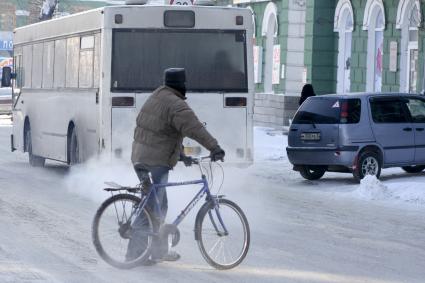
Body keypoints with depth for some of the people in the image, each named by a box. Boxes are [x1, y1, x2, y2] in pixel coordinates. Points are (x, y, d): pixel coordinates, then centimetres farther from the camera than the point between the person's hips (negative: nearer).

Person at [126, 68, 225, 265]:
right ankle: (134, 253, -8)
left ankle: (159, 251, 24)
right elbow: (194, 128, -30)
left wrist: (180, 154, 27)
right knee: (151, 207, -7)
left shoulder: (156, 98, 16)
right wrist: (214, 147, -37)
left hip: (140, 158, 10)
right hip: (157, 162, -10)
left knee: (159, 206, 18)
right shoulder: (176, 105, -15)